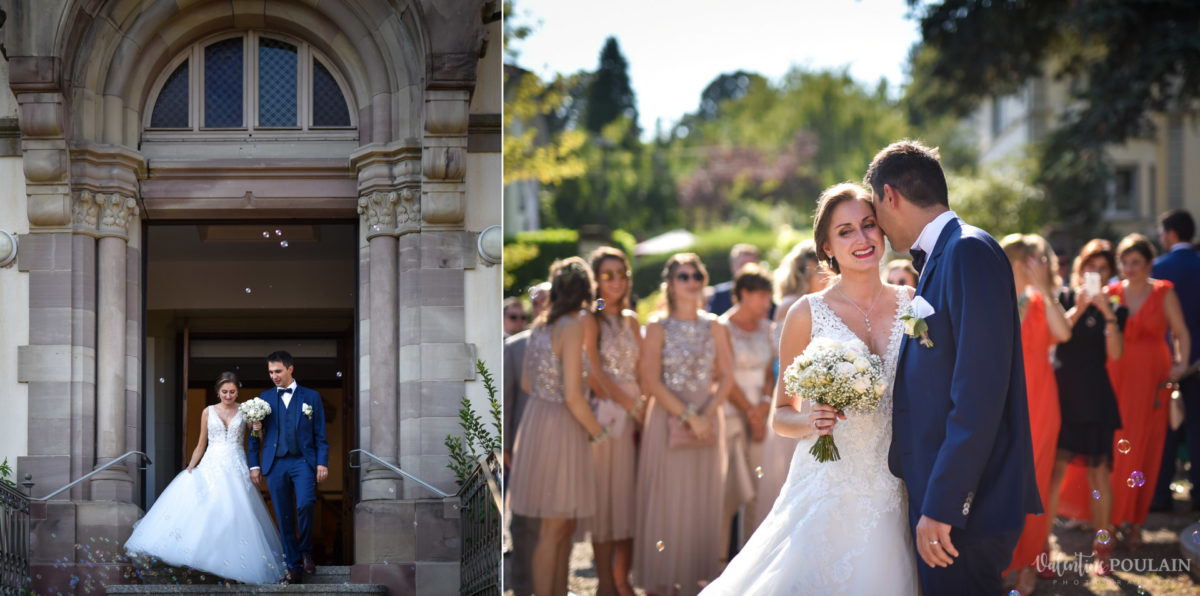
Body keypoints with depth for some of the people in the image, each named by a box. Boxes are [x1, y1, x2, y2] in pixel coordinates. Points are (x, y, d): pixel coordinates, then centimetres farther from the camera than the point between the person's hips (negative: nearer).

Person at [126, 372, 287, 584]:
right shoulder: (208, 412, 9)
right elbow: (201, 445, 12)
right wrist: (190, 467, 1)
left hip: (236, 470, -1)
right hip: (211, 467, 1)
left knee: (235, 513, -11)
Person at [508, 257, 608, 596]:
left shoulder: (541, 323, 8)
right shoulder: (573, 327, -16)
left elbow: (526, 383, 16)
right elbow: (573, 396, -20)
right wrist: (598, 432, -7)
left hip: (537, 418, 8)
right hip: (559, 427, -8)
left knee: (566, 524, 17)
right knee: (554, 527, 0)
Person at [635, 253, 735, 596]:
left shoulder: (714, 327, 7)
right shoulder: (658, 328, -2)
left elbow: (726, 375, 4)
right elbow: (652, 381, -8)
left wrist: (707, 414, -11)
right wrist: (688, 415, -15)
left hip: (707, 419, 3)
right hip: (668, 418, -3)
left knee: (703, 500, 4)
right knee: (666, 499, -2)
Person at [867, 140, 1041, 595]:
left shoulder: (969, 251, -15)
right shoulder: (941, 258, 16)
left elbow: (980, 391, -22)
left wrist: (942, 506, -23)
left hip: (966, 506, -10)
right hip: (937, 497, 10)